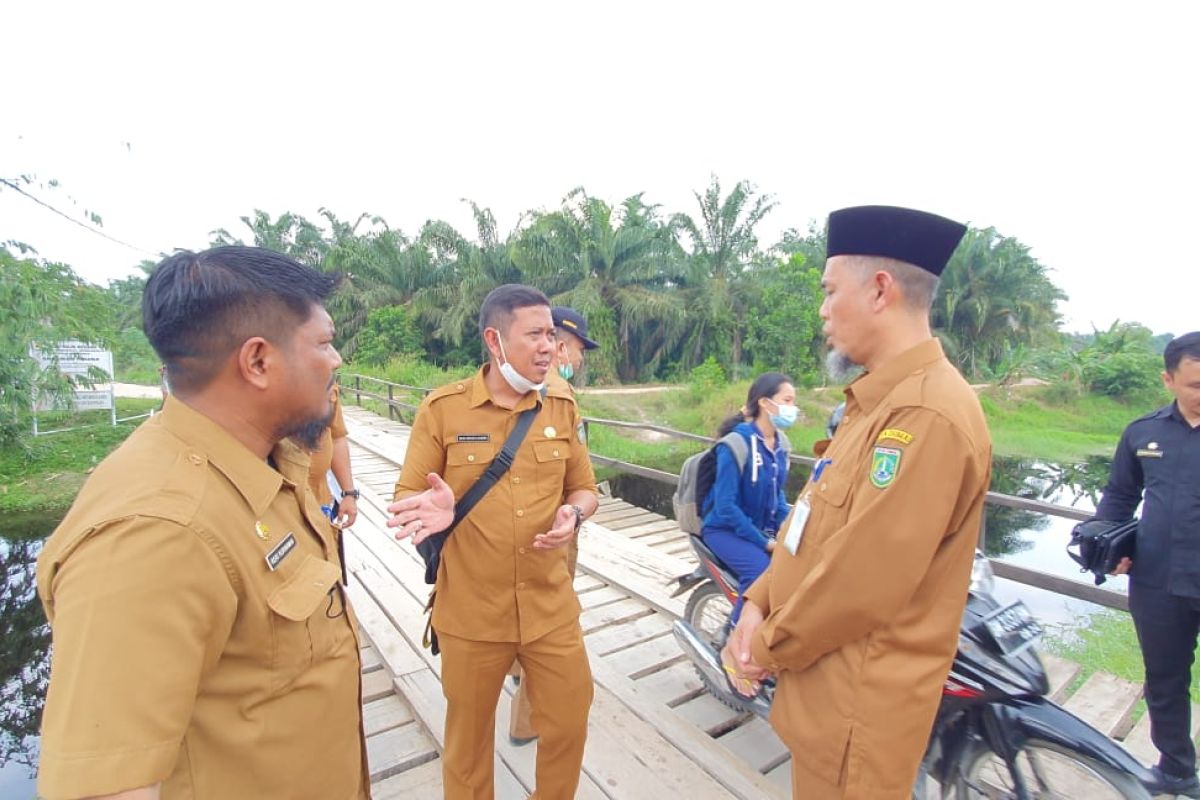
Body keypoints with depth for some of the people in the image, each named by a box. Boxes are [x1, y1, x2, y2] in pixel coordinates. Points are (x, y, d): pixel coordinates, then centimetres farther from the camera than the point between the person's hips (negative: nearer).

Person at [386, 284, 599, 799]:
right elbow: (407, 499, -5)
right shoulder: (442, 408, -10)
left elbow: (584, 488, 7)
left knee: (569, 725, 17)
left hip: (551, 606, 3)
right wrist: (434, 510, -27)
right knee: (469, 736, 20)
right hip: (471, 612, -2)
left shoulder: (562, 407, 0)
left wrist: (573, 514, -15)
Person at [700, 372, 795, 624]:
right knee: (760, 571, -31)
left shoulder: (779, 443, 1)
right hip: (726, 529, -7)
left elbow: (777, 493, 12)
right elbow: (725, 505, -23)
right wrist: (763, 543, -20)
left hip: (765, 528, 7)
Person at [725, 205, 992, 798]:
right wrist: (758, 605, -2)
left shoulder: (928, 415, -25)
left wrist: (767, 648, -12)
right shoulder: (877, 400, 8)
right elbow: (812, 519, 8)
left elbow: (862, 581, -27)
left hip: (858, 701, -8)